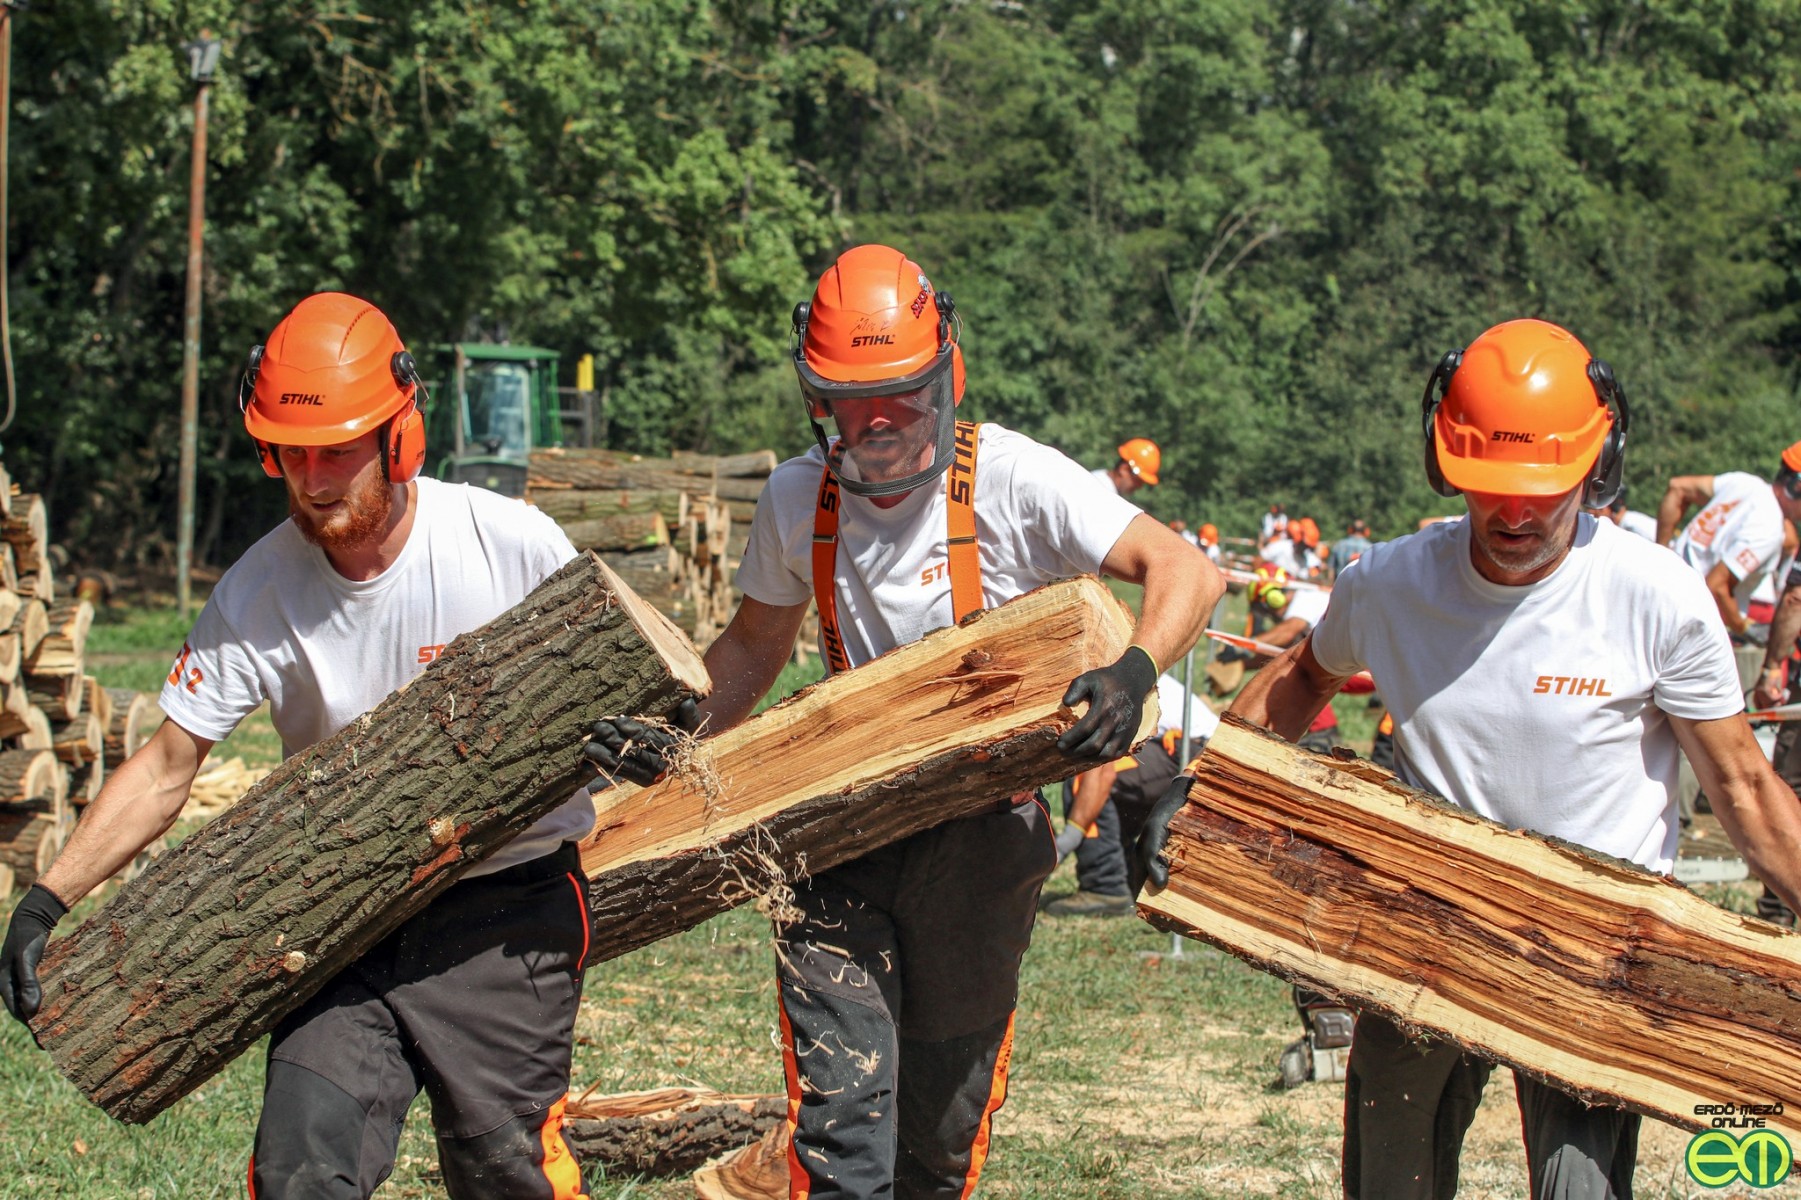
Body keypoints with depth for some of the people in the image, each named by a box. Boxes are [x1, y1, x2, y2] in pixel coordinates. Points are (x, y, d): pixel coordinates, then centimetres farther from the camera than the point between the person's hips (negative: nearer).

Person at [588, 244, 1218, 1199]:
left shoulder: (1008, 480, -14)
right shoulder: (797, 500, 1)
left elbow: (1187, 573, -19)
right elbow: (754, 644, 18)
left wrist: (1133, 673, -39)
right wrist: (674, 740, 1)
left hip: (978, 840, -2)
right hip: (844, 831, 2)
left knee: (944, 1121, 11)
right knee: (838, 1116, -12)